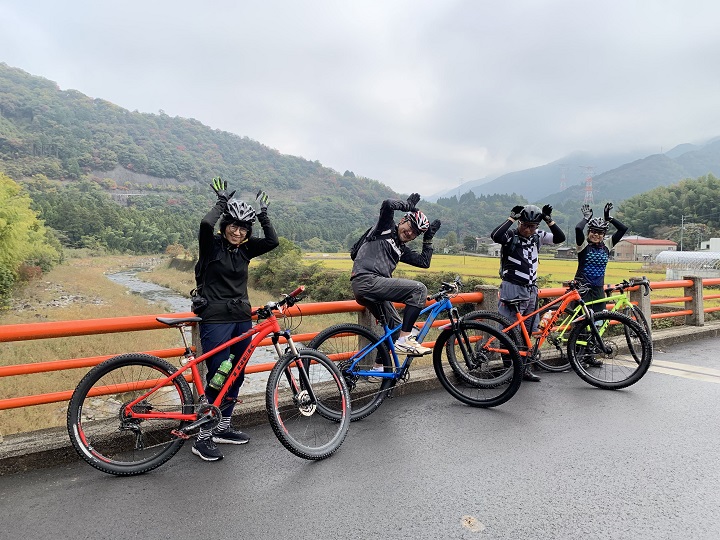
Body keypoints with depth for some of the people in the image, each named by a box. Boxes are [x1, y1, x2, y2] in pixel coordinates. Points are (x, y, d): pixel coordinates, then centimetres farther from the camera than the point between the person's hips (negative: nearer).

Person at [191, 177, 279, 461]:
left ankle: (223, 428, 28)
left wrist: (263, 214, -1)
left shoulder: (245, 249, 9)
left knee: (236, 376, 12)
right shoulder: (212, 245, -6)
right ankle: (203, 438, 8)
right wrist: (222, 202, -14)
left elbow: (272, 241, -1)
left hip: (242, 319, 7)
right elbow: (205, 224, -27)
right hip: (216, 320, -6)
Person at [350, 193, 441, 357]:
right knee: (419, 289, -18)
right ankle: (404, 340, -18)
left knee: (395, 327, 19)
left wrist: (428, 238, 18)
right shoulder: (386, 228, 5)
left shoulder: (402, 250, 25)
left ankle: (379, 368, 29)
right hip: (367, 281, -10)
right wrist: (407, 205, 3)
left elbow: (424, 262, 19)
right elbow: (387, 205, -13)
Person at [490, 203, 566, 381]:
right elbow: (495, 235, -30)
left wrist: (549, 220, -7)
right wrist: (512, 217, -23)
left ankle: (525, 368, 23)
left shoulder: (537, 236, 8)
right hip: (512, 289, -6)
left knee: (527, 332, 13)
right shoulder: (511, 236, -10)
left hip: (531, 290, 6)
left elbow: (560, 237, 2)